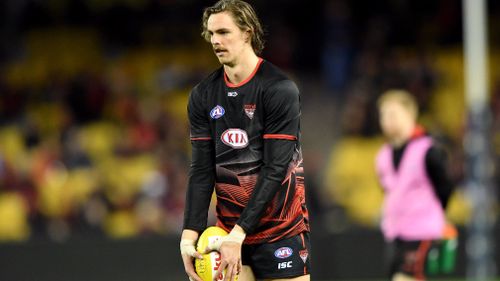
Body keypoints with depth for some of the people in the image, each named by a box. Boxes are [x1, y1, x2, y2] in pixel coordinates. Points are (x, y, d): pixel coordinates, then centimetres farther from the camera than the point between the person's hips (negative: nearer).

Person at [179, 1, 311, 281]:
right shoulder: (203, 95, 5)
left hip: (282, 229, -4)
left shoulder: (280, 89, -11)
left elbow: (275, 169, -16)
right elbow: (202, 170, 2)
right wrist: (190, 234, -10)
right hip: (228, 231, 4)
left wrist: (239, 234, -21)